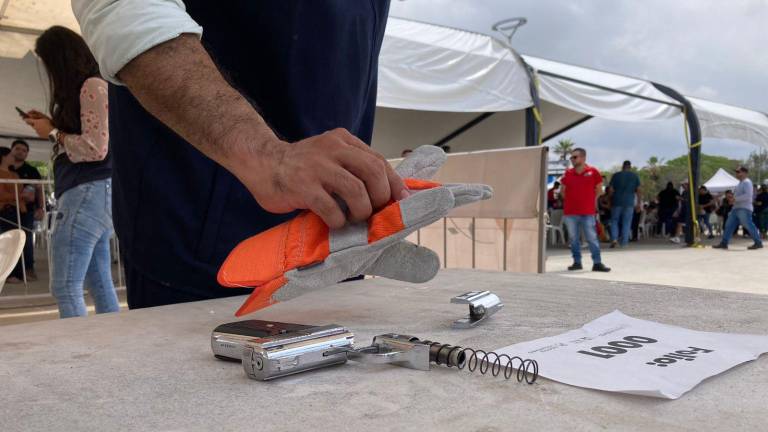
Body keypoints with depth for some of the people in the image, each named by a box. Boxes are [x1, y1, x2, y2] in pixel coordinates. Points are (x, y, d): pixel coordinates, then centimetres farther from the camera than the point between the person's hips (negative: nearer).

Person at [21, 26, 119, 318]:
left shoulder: (92, 86, -6)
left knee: (65, 288, -11)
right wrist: (52, 125, 18)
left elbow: (96, 148, -15)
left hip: (90, 192, -10)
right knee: (100, 287, 7)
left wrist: (53, 133, -2)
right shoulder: (87, 89, 22)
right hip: (89, 193, 10)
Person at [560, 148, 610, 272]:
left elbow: (599, 189, 8)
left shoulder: (593, 172, -2)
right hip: (570, 212, 3)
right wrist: (570, 199, 10)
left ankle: (597, 263, 4)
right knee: (574, 239, 8)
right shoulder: (568, 173, 5)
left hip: (588, 212, -3)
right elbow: (562, 190, 17)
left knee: (592, 238, -1)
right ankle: (577, 262, 17)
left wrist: (591, 200, 8)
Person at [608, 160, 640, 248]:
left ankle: (614, 239, -7)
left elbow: (611, 189, 1)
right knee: (626, 223, 4)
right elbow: (638, 190, 1)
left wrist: (610, 202, 8)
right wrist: (638, 203, 4)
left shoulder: (616, 175, 4)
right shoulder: (635, 176, 6)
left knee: (614, 221, 10)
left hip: (616, 202, 0)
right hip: (629, 202, 0)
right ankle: (623, 243, 2)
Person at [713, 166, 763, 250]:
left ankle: (758, 243, -1)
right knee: (729, 225, 5)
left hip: (744, 209, -10)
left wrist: (735, 199, -18)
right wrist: (732, 199, 9)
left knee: (748, 225, -9)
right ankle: (724, 243, 6)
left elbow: (748, 195, -20)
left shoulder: (747, 182, -8)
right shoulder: (740, 183, 22)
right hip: (736, 208, 10)